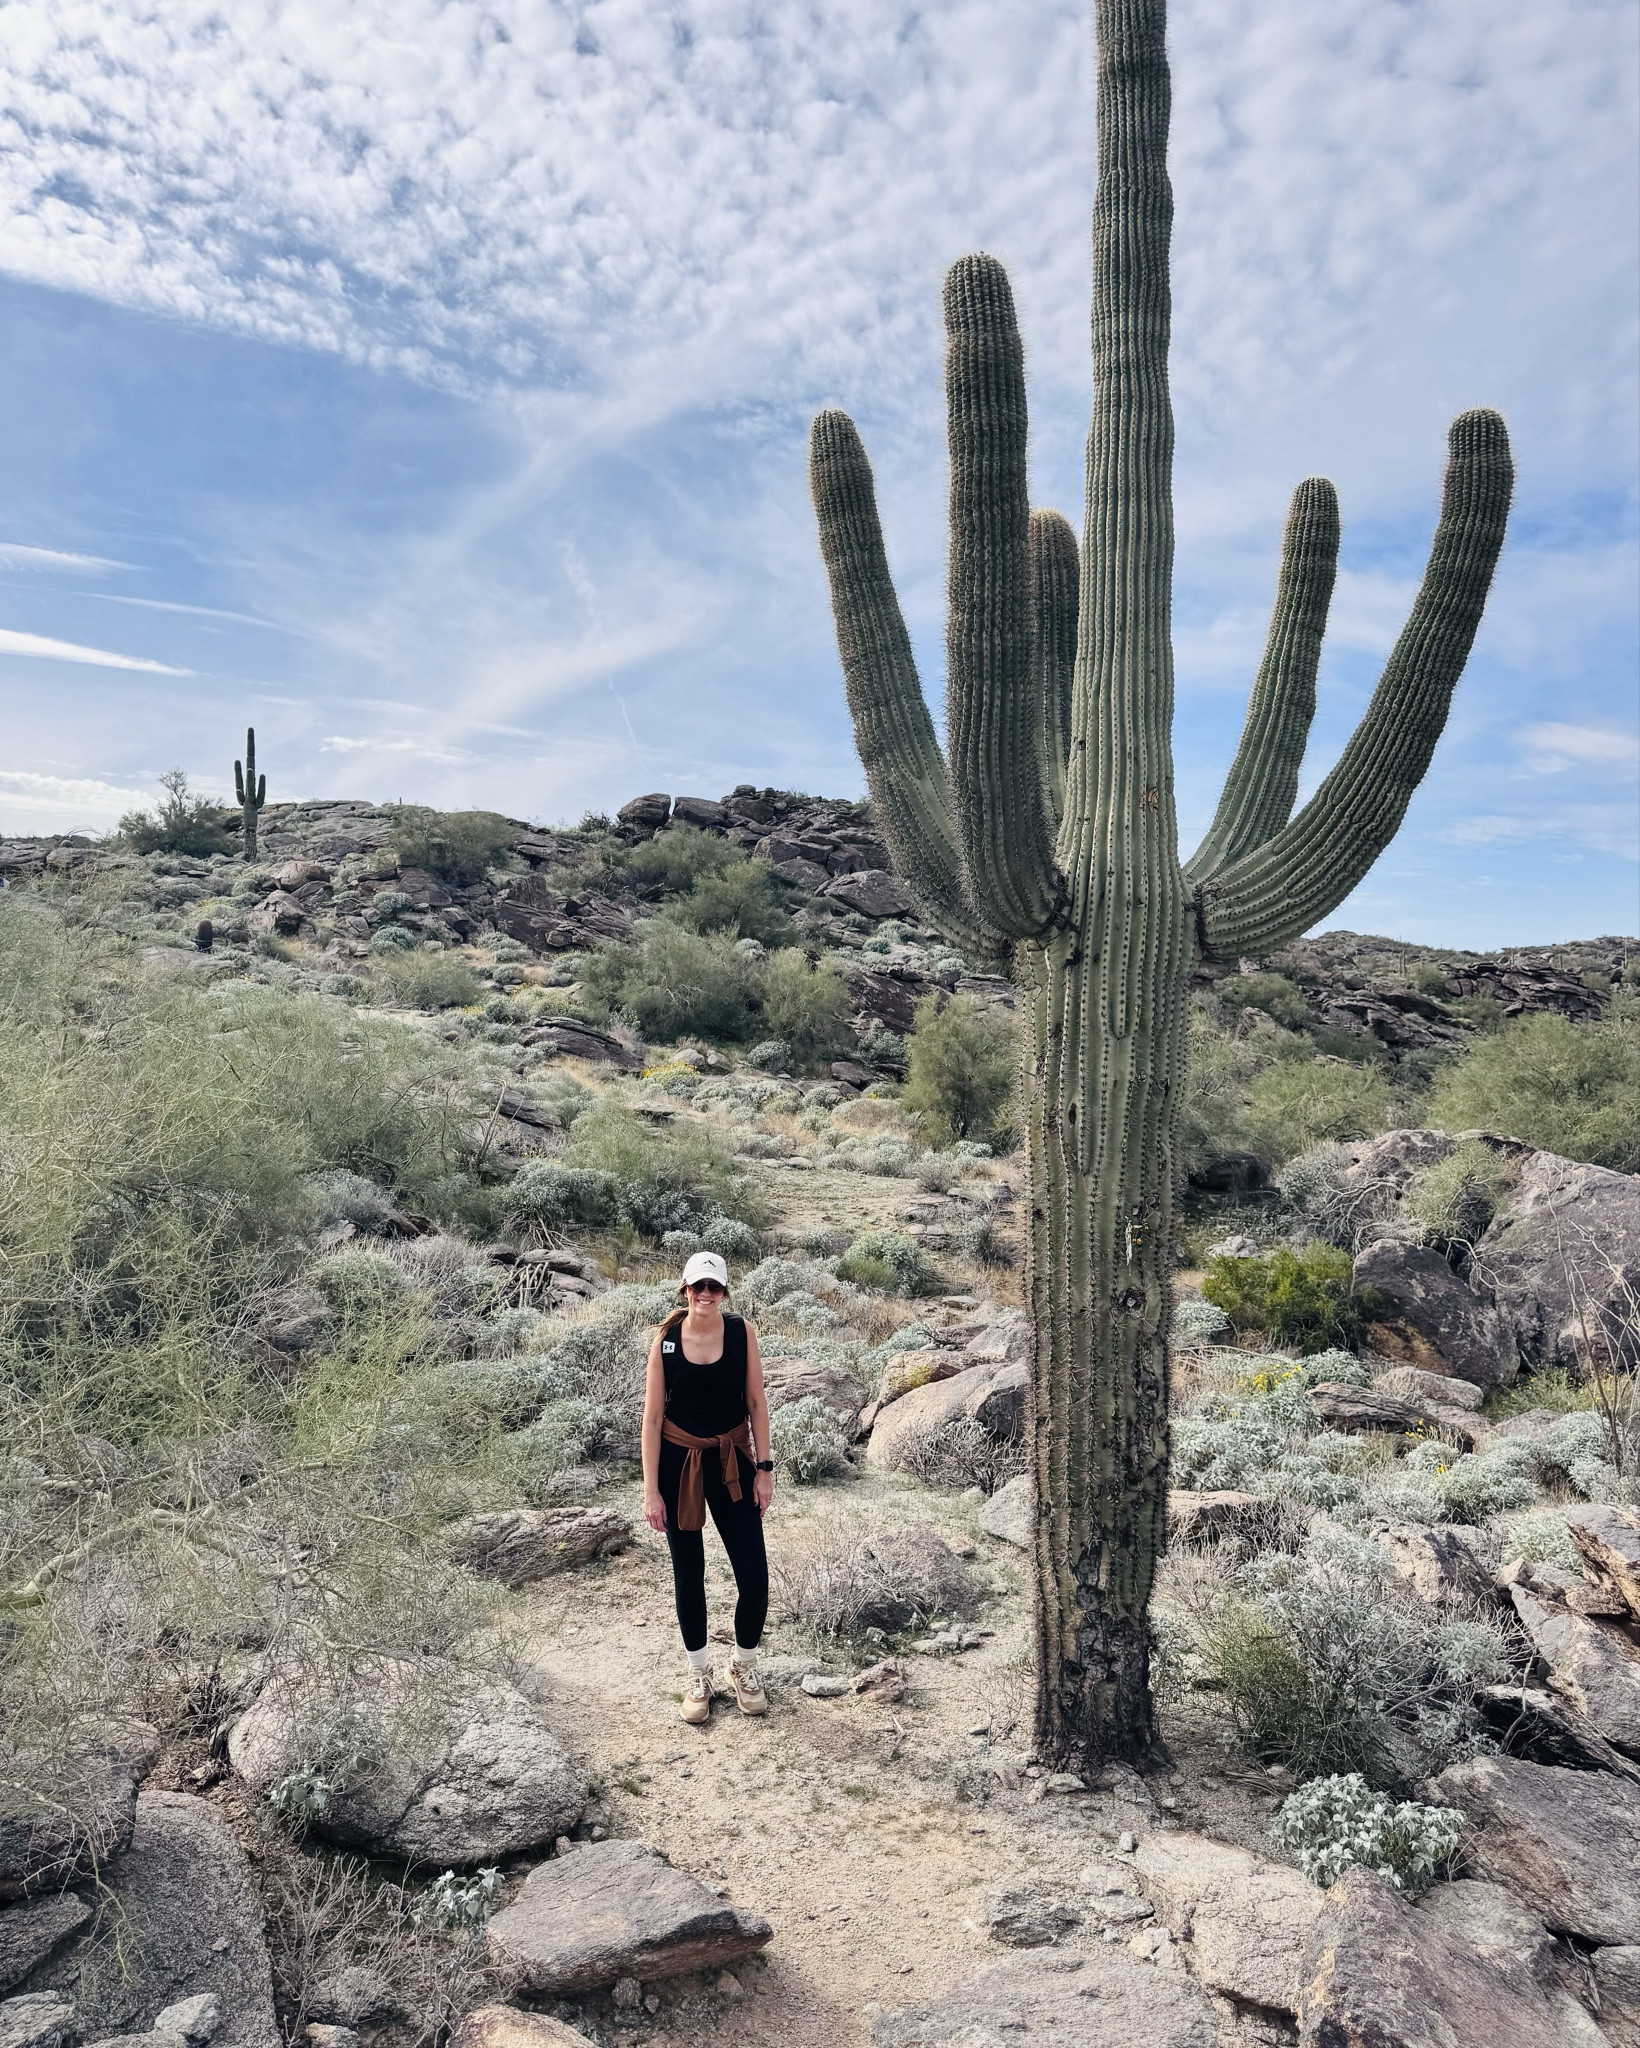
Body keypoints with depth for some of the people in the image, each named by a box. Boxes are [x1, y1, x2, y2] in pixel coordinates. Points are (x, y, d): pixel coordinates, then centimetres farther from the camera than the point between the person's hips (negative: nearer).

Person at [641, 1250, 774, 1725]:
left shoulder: (742, 1332, -6)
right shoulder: (665, 1341, -9)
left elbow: (756, 1402, 0)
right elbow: (652, 1416, -5)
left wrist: (764, 1468, -2)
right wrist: (651, 1489, -6)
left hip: (732, 1463, 1)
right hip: (679, 1463, -1)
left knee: (754, 1578, -2)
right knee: (688, 1576, 11)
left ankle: (744, 1666, 26)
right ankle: (698, 1673, 34)